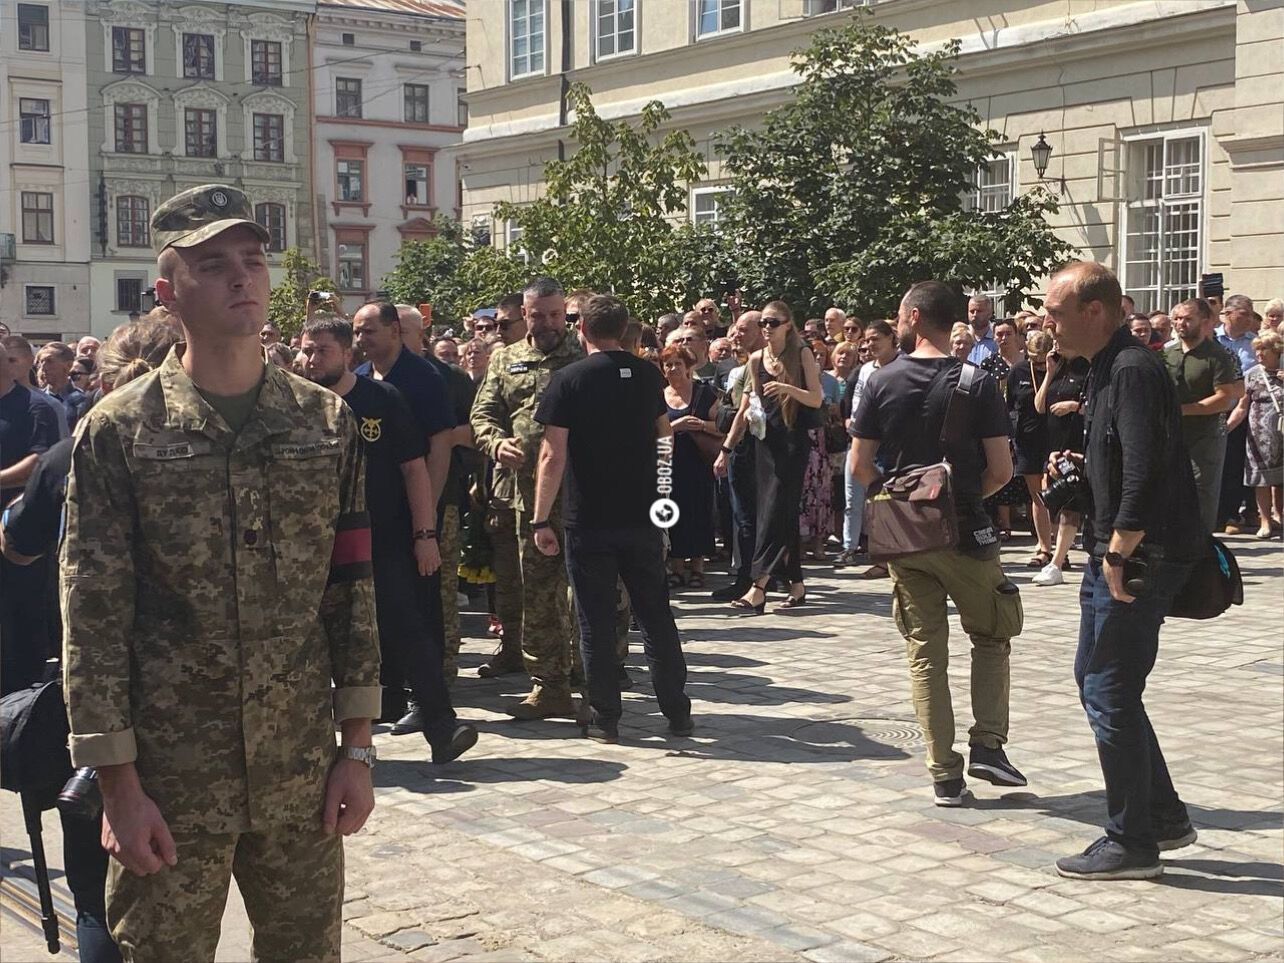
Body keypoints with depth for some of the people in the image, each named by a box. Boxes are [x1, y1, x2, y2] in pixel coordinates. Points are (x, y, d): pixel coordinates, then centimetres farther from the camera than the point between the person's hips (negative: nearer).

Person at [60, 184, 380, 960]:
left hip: (303, 775, 3)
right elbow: (92, 617, -7)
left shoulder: (328, 423, 4)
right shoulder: (118, 432, -6)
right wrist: (119, 785, -10)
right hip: (169, 782, -2)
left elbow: (352, 593, 6)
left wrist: (358, 747, 3)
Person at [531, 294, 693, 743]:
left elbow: (553, 456, -13)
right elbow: (664, 431, 21)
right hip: (641, 517, 4)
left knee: (596, 622, 4)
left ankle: (605, 719, 9)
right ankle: (677, 711, 17)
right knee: (656, 614, 12)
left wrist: (541, 520, -9)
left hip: (588, 521, -4)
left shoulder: (568, 380, -9)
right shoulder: (647, 375, 4)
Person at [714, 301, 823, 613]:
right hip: (767, 441, 5)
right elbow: (745, 409, 12)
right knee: (784, 513, 7)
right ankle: (796, 585, 16)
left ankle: (757, 587, -20)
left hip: (794, 441, -5)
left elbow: (816, 400, -4)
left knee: (776, 509, -13)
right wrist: (725, 450, 11)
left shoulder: (802, 354, -1)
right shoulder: (756, 360, 9)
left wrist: (789, 389, -23)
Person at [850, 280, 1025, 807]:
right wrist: (966, 496, 10)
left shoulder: (881, 383, -3)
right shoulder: (977, 384, -7)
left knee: (925, 653, 8)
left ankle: (945, 774, 7)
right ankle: (987, 745, 7)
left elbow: (860, 467, -2)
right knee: (991, 637, 18)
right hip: (964, 534, -2)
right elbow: (1001, 470, -9)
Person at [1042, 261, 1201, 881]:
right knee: (1098, 679, 17)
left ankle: (1132, 844, 7)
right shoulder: (1109, 369, 15)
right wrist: (1084, 467, 8)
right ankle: (1164, 817, 26)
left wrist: (1117, 554, -23)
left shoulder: (1132, 372, -18)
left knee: (1109, 692, -4)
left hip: (1139, 557, -11)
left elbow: (1143, 472, -26)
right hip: (1117, 552, 11)